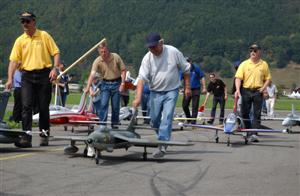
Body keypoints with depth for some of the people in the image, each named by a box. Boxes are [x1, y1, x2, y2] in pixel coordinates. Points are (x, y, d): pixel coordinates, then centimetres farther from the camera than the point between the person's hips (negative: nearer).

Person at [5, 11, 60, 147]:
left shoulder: (44, 36, 3)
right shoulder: (20, 40, 7)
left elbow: (56, 53, 3)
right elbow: (14, 60, 2)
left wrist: (55, 68, -12)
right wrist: (10, 79, -8)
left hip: (44, 75, -1)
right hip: (27, 76, 1)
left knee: (44, 107, 5)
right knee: (26, 106, -8)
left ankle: (44, 135, 18)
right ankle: (26, 138, -10)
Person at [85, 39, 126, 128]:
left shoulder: (116, 57, -10)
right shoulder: (97, 61, -12)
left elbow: (123, 70, -2)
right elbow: (92, 74, -22)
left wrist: (122, 83, -10)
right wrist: (88, 87, -33)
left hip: (116, 83, 0)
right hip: (105, 84, 0)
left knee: (115, 106, 4)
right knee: (103, 104, -10)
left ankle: (115, 125, 16)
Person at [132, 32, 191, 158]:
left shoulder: (173, 52, -11)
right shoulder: (147, 58, -9)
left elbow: (186, 69, 2)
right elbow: (142, 78, -16)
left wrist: (187, 87, 2)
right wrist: (138, 97, -27)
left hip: (171, 91, -3)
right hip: (155, 92, 3)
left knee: (167, 117, -15)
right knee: (155, 119, 6)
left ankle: (162, 146, -18)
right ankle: (164, 137, 30)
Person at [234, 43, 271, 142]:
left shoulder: (264, 64, 5)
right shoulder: (244, 64, 1)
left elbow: (267, 78, 11)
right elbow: (238, 77, -5)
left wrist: (263, 87, -7)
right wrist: (238, 90, -18)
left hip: (258, 92, 0)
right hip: (246, 91, 0)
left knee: (257, 114, -5)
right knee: (245, 113, 6)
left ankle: (254, 134, -6)